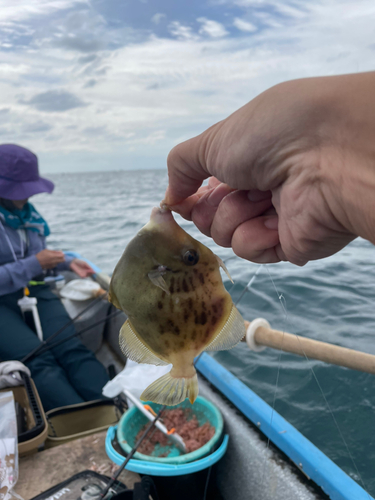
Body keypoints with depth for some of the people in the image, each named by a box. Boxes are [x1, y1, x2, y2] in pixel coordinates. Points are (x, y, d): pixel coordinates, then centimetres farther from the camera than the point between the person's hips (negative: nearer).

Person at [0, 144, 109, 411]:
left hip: (34, 292, 5)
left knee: (73, 350, -21)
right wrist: (35, 264, -17)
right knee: (39, 361, -29)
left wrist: (67, 262, 8)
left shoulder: (28, 213, 13)